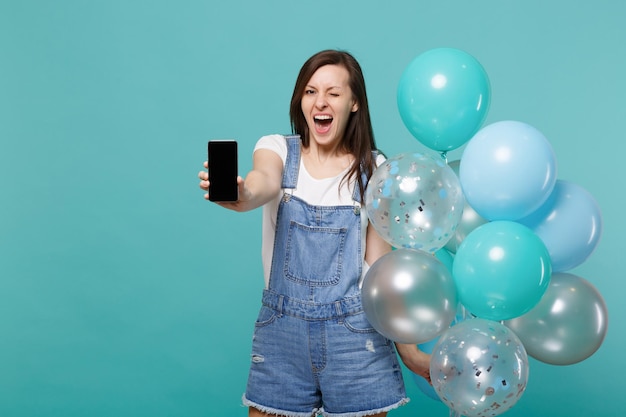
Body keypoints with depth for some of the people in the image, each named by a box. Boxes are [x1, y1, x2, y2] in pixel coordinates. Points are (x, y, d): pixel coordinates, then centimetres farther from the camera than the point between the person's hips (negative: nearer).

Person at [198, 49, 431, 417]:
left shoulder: (374, 169, 1)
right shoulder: (278, 149, 1)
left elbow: (379, 264, 3)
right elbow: (265, 181, -23)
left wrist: (408, 350, 1)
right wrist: (242, 195, -47)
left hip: (354, 332, 0)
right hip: (282, 329, 1)